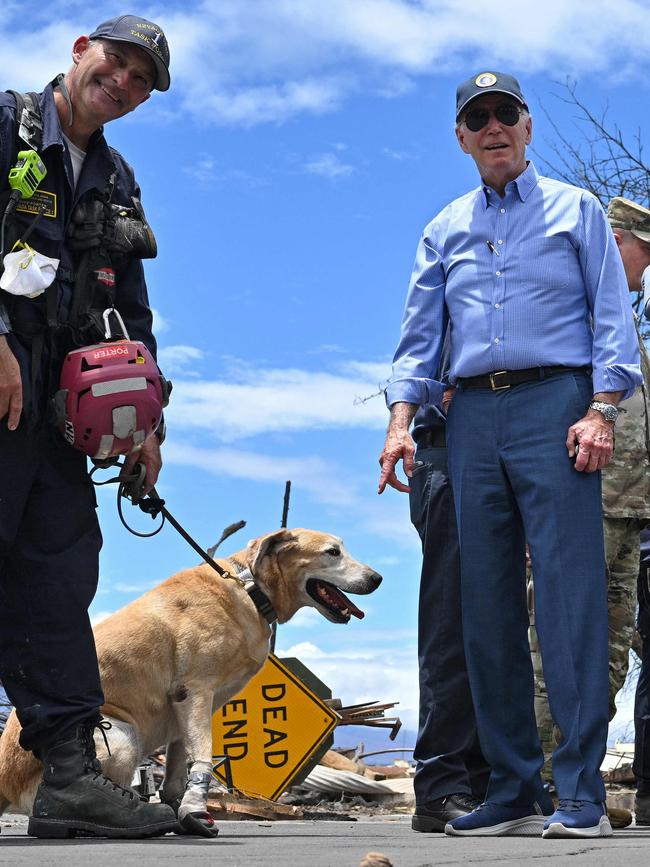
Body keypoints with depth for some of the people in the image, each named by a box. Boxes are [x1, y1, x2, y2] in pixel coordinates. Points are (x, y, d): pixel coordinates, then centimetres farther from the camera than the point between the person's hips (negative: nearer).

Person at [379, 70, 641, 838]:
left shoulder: (574, 211, 10)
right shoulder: (444, 230, 20)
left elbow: (611, 316, 2)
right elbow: (420, 335, 15)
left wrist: (602, 409, -11)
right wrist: (401, 419, -1)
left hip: (554, 403, -4)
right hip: (472, 417, 4)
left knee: (568, 593, -12)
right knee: (487, 601, 1)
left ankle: (580, 793, -11)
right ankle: (512, 790, 7)